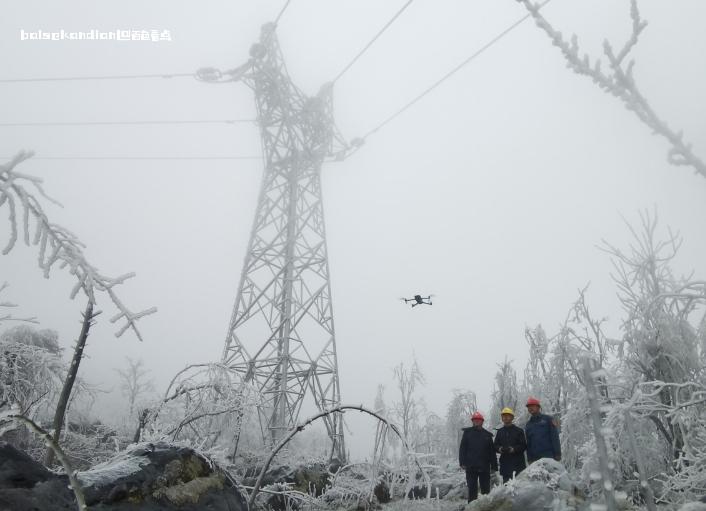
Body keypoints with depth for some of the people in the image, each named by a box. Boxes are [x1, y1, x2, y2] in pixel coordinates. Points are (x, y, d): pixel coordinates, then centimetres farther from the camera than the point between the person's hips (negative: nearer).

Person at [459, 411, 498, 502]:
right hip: (471, 467, -1)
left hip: (484, 467, 1)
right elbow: (462, 448, 2)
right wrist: (462, 462, -8)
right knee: (472, 489, 1)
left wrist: (494, 466, 3)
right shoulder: (467, 432, 6)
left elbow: (492, 452, 9)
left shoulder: (487, 435, 10)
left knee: (486, 489, 5)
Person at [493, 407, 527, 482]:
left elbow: (524, 446, -1)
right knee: (506, 482, 0)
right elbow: (495, 445, 14)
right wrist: (499, 449, -7)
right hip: (505, 463, 3)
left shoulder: (519, 431, 5)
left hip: (518, 463, -3)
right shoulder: (499, 432, 17)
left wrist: (514, 449, -16)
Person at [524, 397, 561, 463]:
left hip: (549, 457, -4)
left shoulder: (548, 419, 5)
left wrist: (557, 454, -10)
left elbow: (555, 438, -2)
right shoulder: (528, 425, 18)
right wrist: (529, 459, 9)